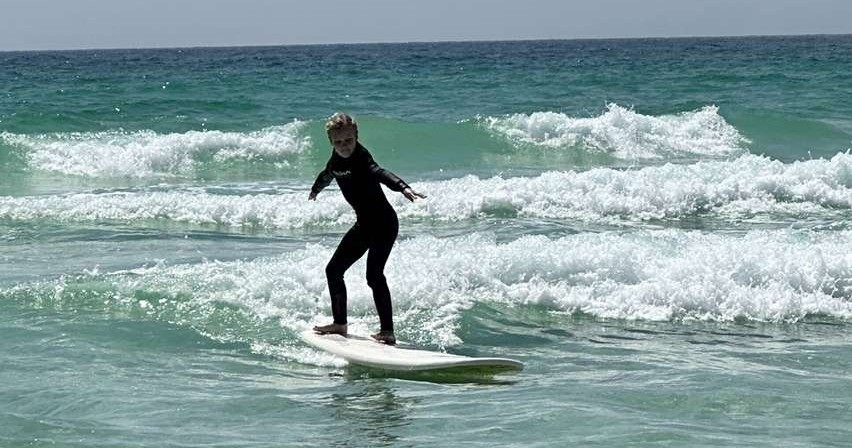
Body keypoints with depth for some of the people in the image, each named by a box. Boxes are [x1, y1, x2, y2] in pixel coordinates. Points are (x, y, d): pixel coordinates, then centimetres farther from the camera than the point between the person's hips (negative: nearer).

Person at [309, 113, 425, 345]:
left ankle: (387, 331, -17)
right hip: (364, 223, 9)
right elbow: (327, 175, 27)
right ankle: (340, 323, 25)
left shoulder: (360, 158, -22)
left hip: (384, 223, -9)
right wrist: (315, 190, 48)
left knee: (374, 274, -19)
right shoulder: (337, 159, 3)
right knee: (334, 270, 12)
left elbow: (379, 172, -43)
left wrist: (403, 187, -62)